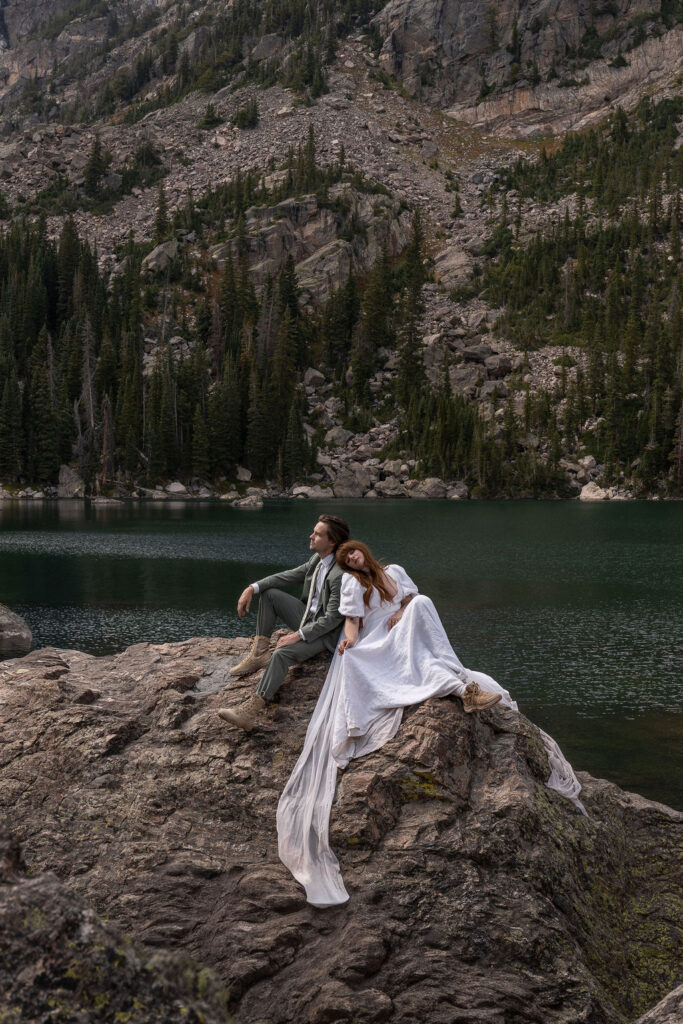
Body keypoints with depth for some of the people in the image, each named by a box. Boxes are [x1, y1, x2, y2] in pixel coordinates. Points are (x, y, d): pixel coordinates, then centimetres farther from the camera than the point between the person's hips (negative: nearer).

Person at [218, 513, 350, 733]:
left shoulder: (340, 575, -26)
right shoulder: (317, 559, 2)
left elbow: (333, 618, -26)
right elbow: (291, 576, 7)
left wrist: (298, 635, -26)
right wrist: (252, 588, -4)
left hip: (324, 632, -9)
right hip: (307, 616, 9)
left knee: (282, 653, -31)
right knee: (269, 593, 1)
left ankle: (252, 710, -35)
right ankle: (260, 652, -5)